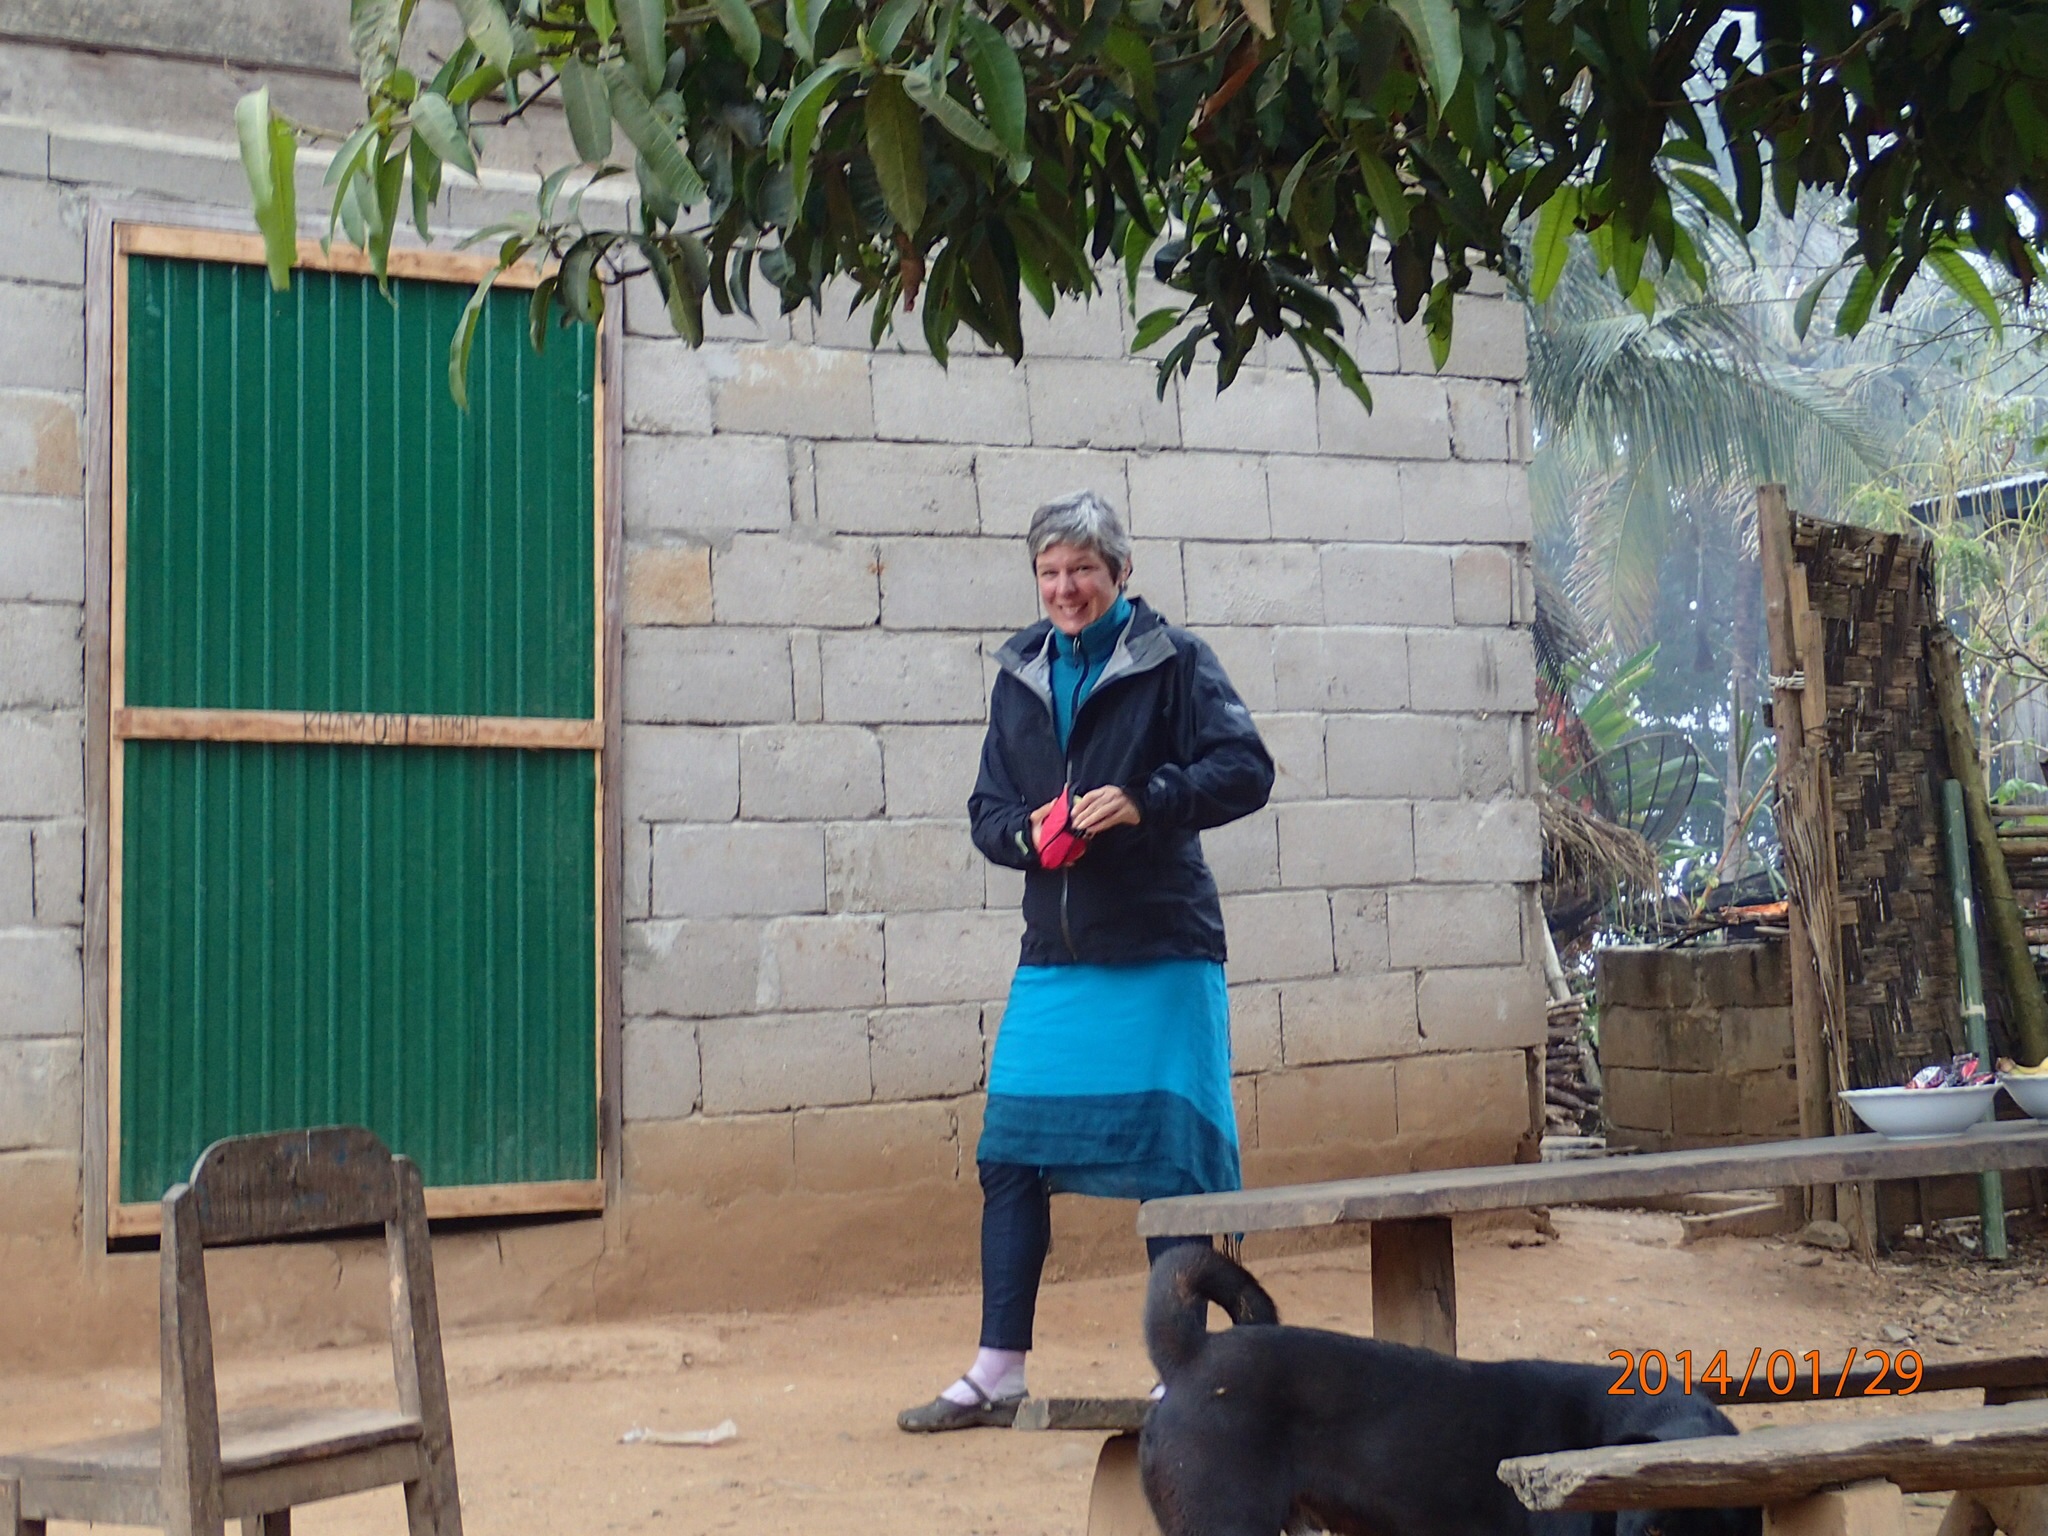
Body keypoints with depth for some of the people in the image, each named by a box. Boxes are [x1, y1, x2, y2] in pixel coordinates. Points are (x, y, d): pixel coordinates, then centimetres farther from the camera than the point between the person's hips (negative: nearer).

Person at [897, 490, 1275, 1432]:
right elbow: (986, 809, 17)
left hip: (1162, 955, -5)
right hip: (1053, 956, 5)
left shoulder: (1173, 662, -1)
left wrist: (1143, 802, -21)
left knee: (1168, 1159, -2)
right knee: (1010, 1155, 3)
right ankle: (997, 1374, 14)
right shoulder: (1020, 676, 14)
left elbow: (1246, 771, -8)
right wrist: (1025, 833, -5)